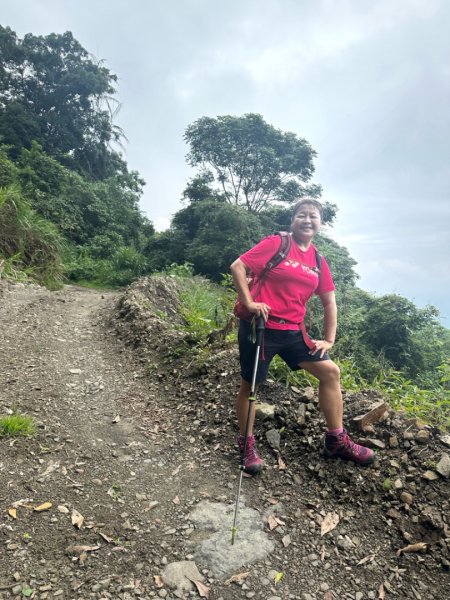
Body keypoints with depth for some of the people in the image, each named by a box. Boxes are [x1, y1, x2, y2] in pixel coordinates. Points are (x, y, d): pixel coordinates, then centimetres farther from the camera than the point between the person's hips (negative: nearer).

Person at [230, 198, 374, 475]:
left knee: (331, 371, 5)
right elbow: (237, 267, -10)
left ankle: (337, 441, 21)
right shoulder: (276, 244, -7)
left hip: (293, 331, 6)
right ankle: (247, 444, 27)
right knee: (250, 385, 6)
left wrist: (329, 340, 9)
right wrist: (249, 302, -17)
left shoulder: (318, 261, 10)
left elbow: (329, 301, 14)